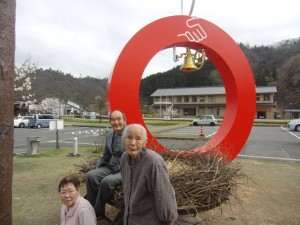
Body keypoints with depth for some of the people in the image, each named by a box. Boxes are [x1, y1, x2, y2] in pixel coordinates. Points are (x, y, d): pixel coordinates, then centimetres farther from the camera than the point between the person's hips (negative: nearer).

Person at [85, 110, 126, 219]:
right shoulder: (109, 135, 9)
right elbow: (105, 156, 18)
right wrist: (97, 167, 5)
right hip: (112, 167, 7)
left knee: (107, 181, -30)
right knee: (90, 175, -15)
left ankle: (98, 211, -6)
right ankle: (91, 207, 0)